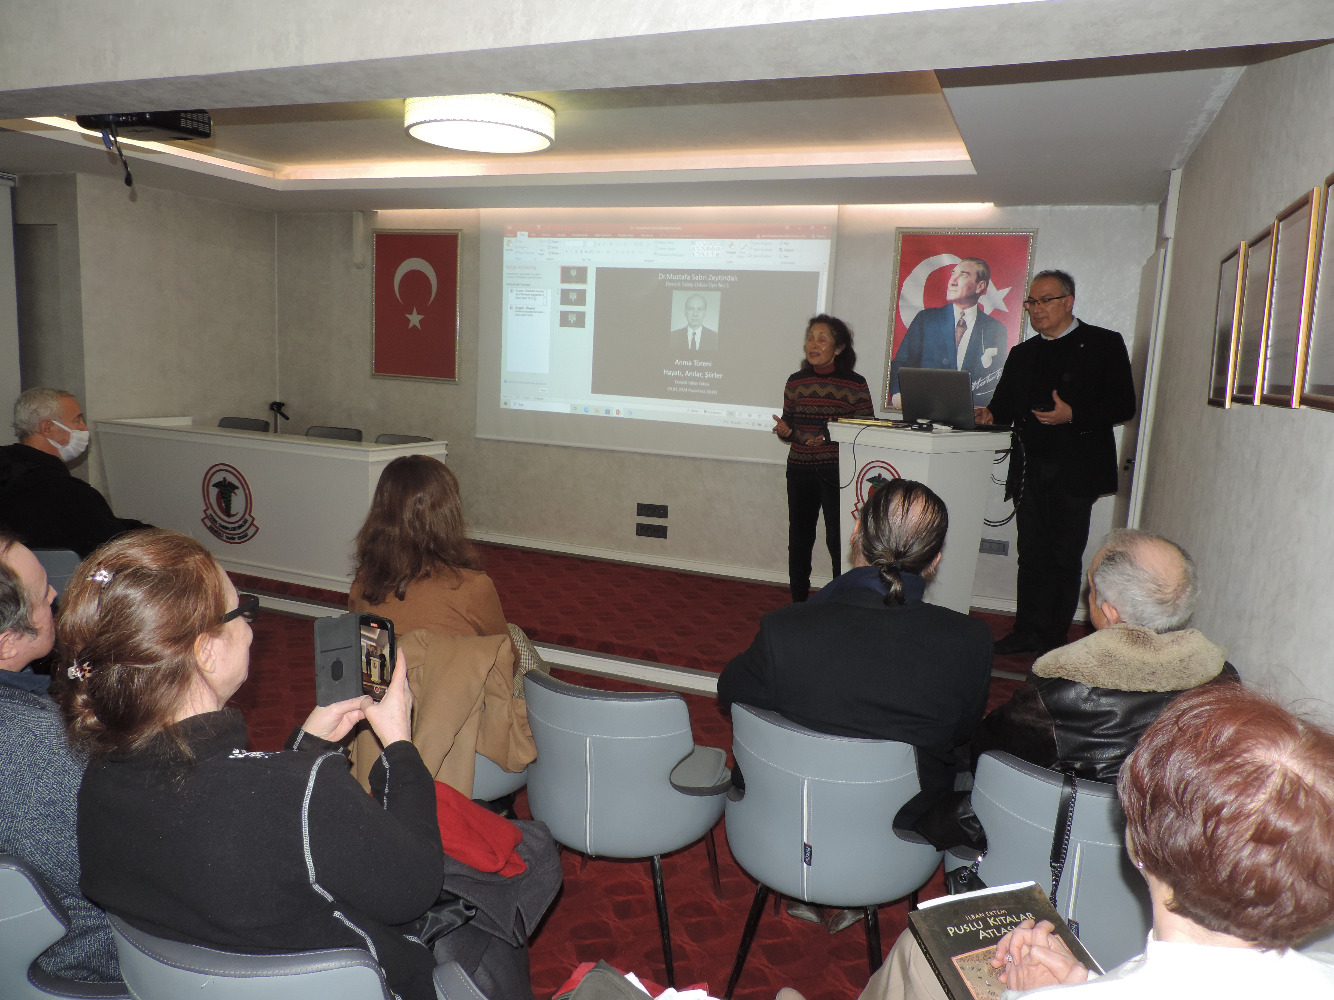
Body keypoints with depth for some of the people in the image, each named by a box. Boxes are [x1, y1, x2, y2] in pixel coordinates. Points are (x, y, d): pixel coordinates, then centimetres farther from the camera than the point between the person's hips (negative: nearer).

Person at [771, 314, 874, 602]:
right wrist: (784, 431, -8)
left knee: (838, 539, -9)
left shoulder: (855, 385, -4)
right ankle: (798, 603, 25)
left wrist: (833, 435, -18)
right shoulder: (796, 382, 8)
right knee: (799, 538, 12)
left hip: (837, 472, -4)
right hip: (800, 470, 4)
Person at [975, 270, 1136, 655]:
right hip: (1030, 468, 4)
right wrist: (989, 414, -7)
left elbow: (1123, 406, -4)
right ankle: (1026, 633, 14)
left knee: (1064, 555, -1)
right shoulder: (1022, 354, 19)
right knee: (1031, 552, 6)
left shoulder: (1104, 344, 3)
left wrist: (1073, 415, -17)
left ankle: (1052, 640, 8)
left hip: (1075, 469, -4)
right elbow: (1006, 403, 16)